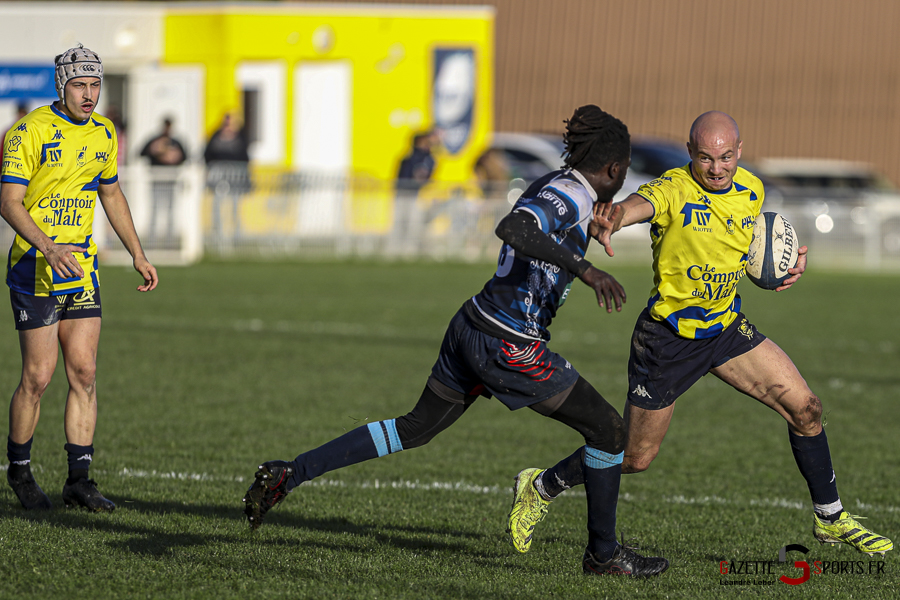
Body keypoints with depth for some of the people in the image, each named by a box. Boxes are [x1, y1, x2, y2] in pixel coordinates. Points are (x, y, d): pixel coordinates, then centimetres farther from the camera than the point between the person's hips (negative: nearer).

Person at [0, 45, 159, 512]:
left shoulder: (103, 133, 8)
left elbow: (111, 194, 22)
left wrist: (138, 254, 19)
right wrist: (49, 248, -32)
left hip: (82, 266, 6)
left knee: (84, 372, 1)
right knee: (38, 376, -3)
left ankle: (79, 481, 5)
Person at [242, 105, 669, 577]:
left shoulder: (554, 185, 10)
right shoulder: (569, 198, -18)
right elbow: (512, 229, -37)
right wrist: (585, 270, -44)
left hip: (471, 326, 9)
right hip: (508, 348, -9)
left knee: (415, 428, 19)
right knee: (608, 430, 4)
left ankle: (288, 475, 14)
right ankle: (603, 553, 17)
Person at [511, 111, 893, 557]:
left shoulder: (751, 190, -2)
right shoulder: (673, 190, -23)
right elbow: (636, 205, -46)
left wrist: (790, 262, -3)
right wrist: (612, 218, -71)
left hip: (727, 327, 6)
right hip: (668, 337, -5)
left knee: (804, 407, -4)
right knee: (634, 458, 3)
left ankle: (830, 519, 14)